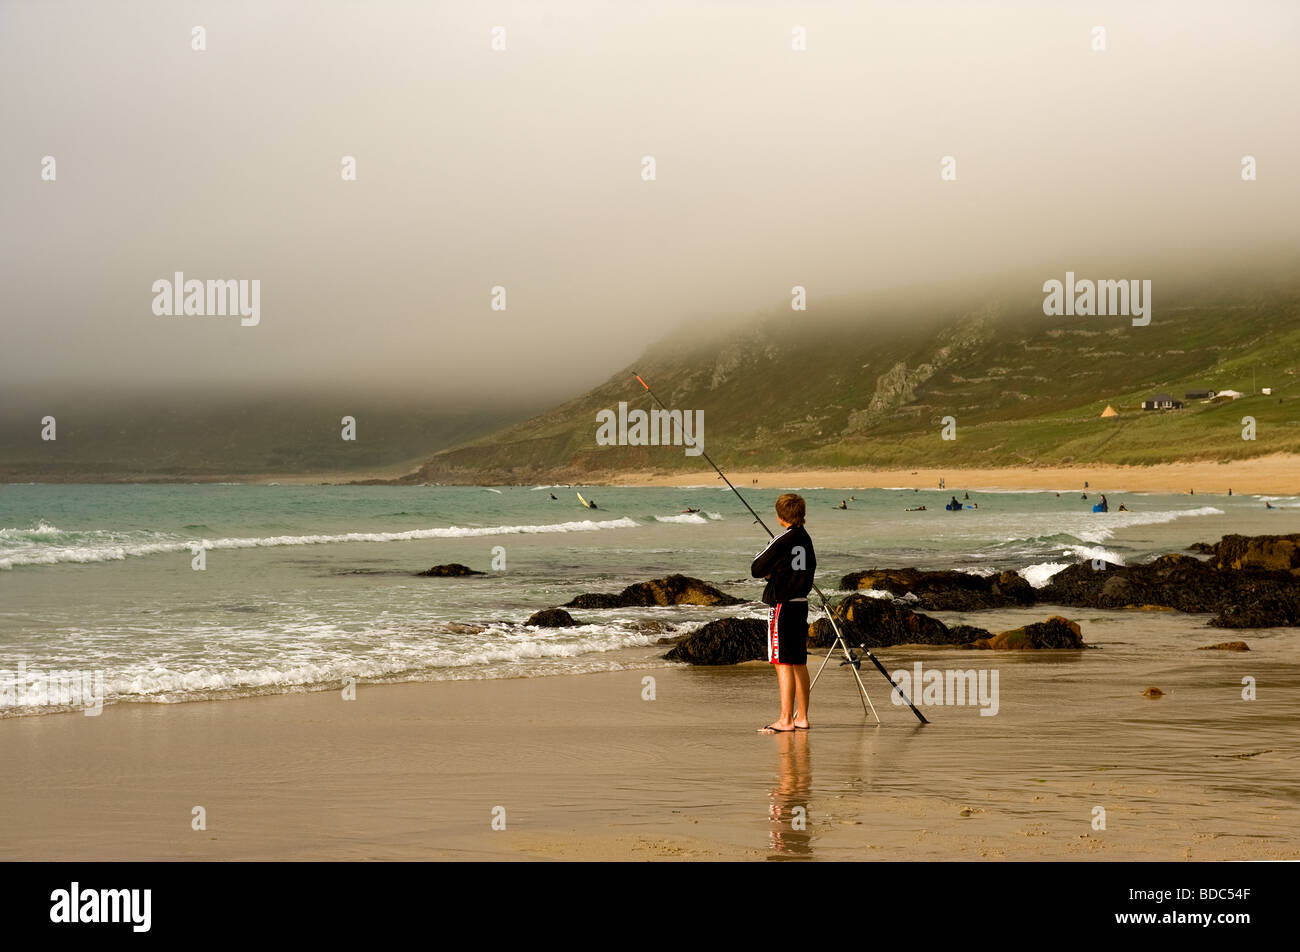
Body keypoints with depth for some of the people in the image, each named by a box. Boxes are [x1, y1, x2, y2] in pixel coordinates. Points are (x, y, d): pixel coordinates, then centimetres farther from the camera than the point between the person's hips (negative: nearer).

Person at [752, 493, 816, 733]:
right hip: (801, 603, 8)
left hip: (782, 605, -8)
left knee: (783, 664, -8)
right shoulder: (805, 538, 10)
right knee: (799, 663, 13)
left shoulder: (782, 541, -14)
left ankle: (785, 720, -9)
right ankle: (801, 717, 17)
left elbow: (756, 569, -10)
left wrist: (767, 571, 11)